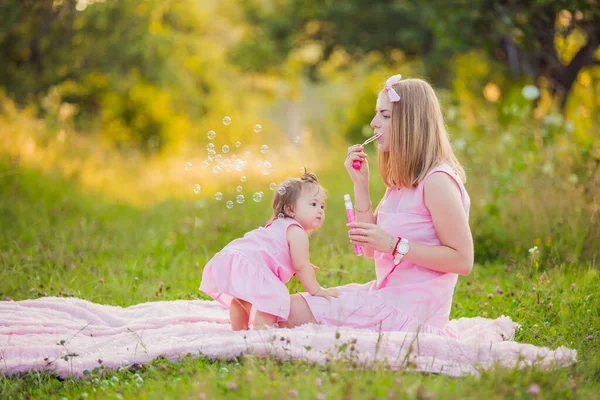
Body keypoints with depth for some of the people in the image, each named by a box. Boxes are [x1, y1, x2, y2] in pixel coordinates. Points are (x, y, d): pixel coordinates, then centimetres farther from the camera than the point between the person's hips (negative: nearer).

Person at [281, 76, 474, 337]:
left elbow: (463, 261, -20)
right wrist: (360, 184, 4)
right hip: (385, 294, 10)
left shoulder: (437, 180, -16)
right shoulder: (403, 180, 13)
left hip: (409, 310, -10)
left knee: (295, 311, -13)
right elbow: (372, 249, 11)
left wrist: (393, 244, -23)